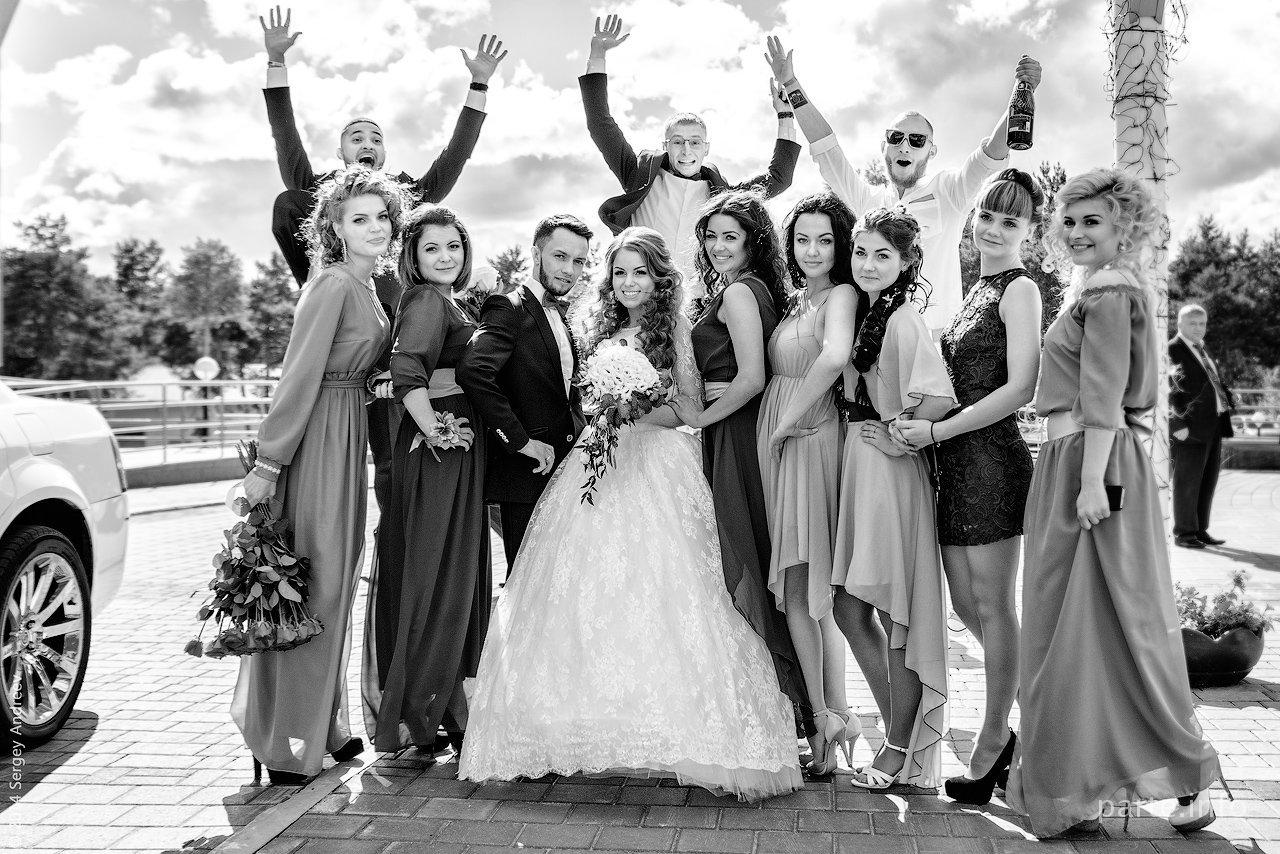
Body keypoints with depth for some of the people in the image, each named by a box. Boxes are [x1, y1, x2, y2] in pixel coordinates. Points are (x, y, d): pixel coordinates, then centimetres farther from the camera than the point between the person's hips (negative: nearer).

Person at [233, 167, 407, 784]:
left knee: (333, 581, 15)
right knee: (314, 582, -4)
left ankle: (322, 726, 29)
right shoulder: (332, 284, -13)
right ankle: (289, 742, 8)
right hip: (318, 438, -9)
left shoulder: (364, 287, 16)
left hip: (347, 436, 9)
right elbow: (299, 375, -18)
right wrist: (267, 462, -19)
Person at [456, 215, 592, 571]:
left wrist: (577, 432, 8)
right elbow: (472, 370, -30)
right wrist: (520, 440, -25)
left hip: (563, 470, 8)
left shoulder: (558, 313, 15)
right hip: (526, 475, -8)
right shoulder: (509, 308, -12)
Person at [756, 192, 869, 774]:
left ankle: (825, 720, 7)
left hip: (810, 438, -7)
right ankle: (833, 714, 17)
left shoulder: (842, 295, -8)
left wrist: (786, 422, -20)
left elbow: (835, 357, -28)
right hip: (777, 441, 7)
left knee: (800, 586, -3)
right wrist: (774, 428, -2)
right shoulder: (794, 299, 16)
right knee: (802, 586, 9)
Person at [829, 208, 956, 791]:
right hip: (856, 468, 9)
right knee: (850, 610, 11)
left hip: (891, 473, -9)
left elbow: (939, 397, -25)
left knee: (893, 614, 2)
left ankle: (901, 748, 17)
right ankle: (900, 727, 25)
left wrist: (895, 436, -14)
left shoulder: (904, 320, -14)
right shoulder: (863, 315, 11)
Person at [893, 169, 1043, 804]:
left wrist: (936, 430, -14)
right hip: (954, 463, 8)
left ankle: (991, 744, 15)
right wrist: (926, 428, 1)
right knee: (967, 605, 11)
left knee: (992, 606, 2)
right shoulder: (975, 290, 17)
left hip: (992, 458, -8)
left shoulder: (1019, 288, -6)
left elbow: (1020, 388, -15)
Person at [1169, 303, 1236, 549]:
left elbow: (1217, 382, 26)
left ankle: (1200, 530, 22)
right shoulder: (1172, 350, -9)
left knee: (1208, 482, 13)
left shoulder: (1202, 350, 18)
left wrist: (1229, 405, 11)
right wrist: (1179, 423, -19)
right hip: (1191, 427, -9)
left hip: (1214, 426, 9)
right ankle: (1183, 532, 6)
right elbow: (1174, 390, -15)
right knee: (1187, 482, -2)